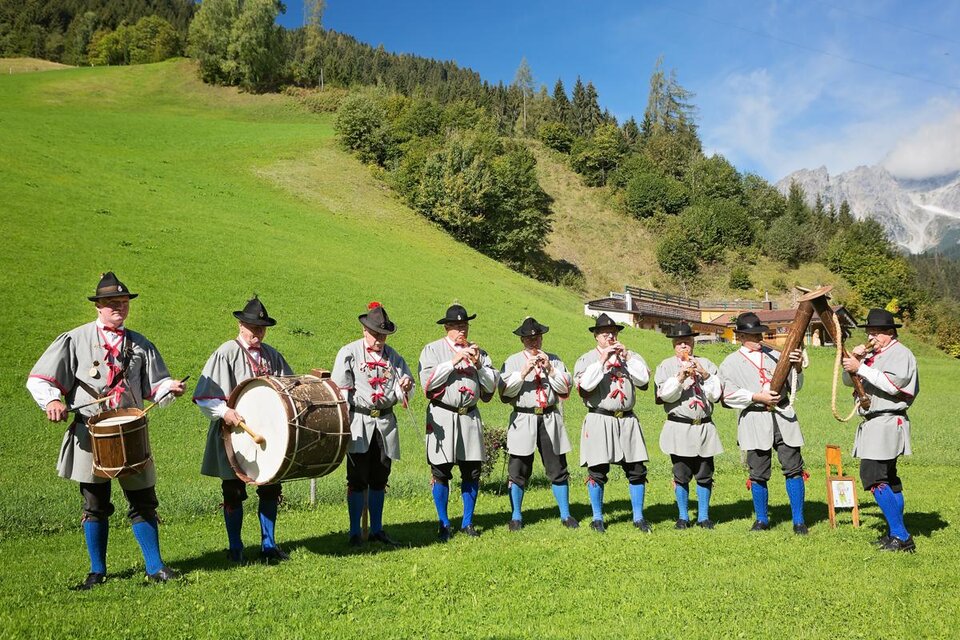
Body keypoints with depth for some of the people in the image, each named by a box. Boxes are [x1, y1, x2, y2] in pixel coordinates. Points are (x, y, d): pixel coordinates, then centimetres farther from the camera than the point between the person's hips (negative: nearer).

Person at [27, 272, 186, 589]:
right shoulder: (75, 340, 2)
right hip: (90, 437, -2)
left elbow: (154, 386, 8)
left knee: (144, 502, 4)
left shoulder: (141, 345, 11)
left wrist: (169, 388, -14)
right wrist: (52, 401, -19)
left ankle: (155, 566, 15)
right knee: (95, 506, 7)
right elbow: (39, 379, 1)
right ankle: (97, 571, 22)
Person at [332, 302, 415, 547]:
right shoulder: (349, 353, 0)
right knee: (357, 481, 0)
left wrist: (405, 386, -15)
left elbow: (405, 389, 9)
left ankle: (377, 530, 20)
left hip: (385, 423, 4)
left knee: (379, 480, 11)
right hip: (359, 423, -4)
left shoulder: (393, 357, 12)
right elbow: (340, 390, -4)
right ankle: (354, 533, 8)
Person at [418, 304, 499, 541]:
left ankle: (468, 522, 19)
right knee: (441, 472, 0)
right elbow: (427, 383, -11)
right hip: (442, 417, -3)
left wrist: (478, 365, -10)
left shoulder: (477, 351, 12)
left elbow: (492, 384, 6)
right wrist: (453, 361, -14)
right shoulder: (432, 350, 2)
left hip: (470, 416, 3)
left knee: (472, 471, 5)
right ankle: (444, 525, 12)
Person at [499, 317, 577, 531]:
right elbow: (505, 391, -4)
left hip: (550, 419, 2)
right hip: (523, 420, -1)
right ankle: (516, 517, 14)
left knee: (558, 469, 5)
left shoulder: (553, 360, 12)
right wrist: (523, 373, -14)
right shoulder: (513, 361, 6)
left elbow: (566, 387, 4)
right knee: (519, 471, 2)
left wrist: (550, 370, -8)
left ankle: (565, 515, 17)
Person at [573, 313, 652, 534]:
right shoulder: (586, 359, 5)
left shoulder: (629, 356, 14)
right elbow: (585, 385, -14)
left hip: (627, 420, 3)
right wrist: (602, 361, -14)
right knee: (597, 471, 1)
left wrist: (627, 357, -8)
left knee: (637, 470, 3)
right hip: (599, 421, -3)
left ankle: (638, 517, 16)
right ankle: (597, 519, 14)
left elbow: (644, 379, -2)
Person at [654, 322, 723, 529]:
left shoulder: (706, 364, 11)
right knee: (682, 475, 1)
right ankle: (683, 516, 15)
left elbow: (716, 394, 3)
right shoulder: (666, 366, 5)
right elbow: (665, 395, -7)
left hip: (704, 427, 2)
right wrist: (680, 377, -19)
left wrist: (705, 376, -12)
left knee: (705, 474, 5)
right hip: (679, 428, -2)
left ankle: (704, 516, 17)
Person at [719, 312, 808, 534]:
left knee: (793, 468, -2)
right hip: (754, 421, -2)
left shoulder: (775, 355, 16)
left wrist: (797, 368, -4)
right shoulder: (731, 363, 9)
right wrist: (758, 397, -12)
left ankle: (798, 520, 8)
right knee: (758, 473, 3)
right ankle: (762, 519, 19)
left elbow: (794, 387, 14)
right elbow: (729, 394, -3)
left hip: (783, 416, 2)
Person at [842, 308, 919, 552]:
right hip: (873, 424, 10)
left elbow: (893, 383, -23)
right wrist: (854, 361, -2)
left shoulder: (901, 353, -7)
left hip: (888, 423, -10)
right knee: (888, 480, 14)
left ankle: (901, 537, -14)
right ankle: (894, 534, 22)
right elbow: (848, 381, 16)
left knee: (873, 477, -17)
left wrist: (860, 368, -22)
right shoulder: (872, 355, 19)